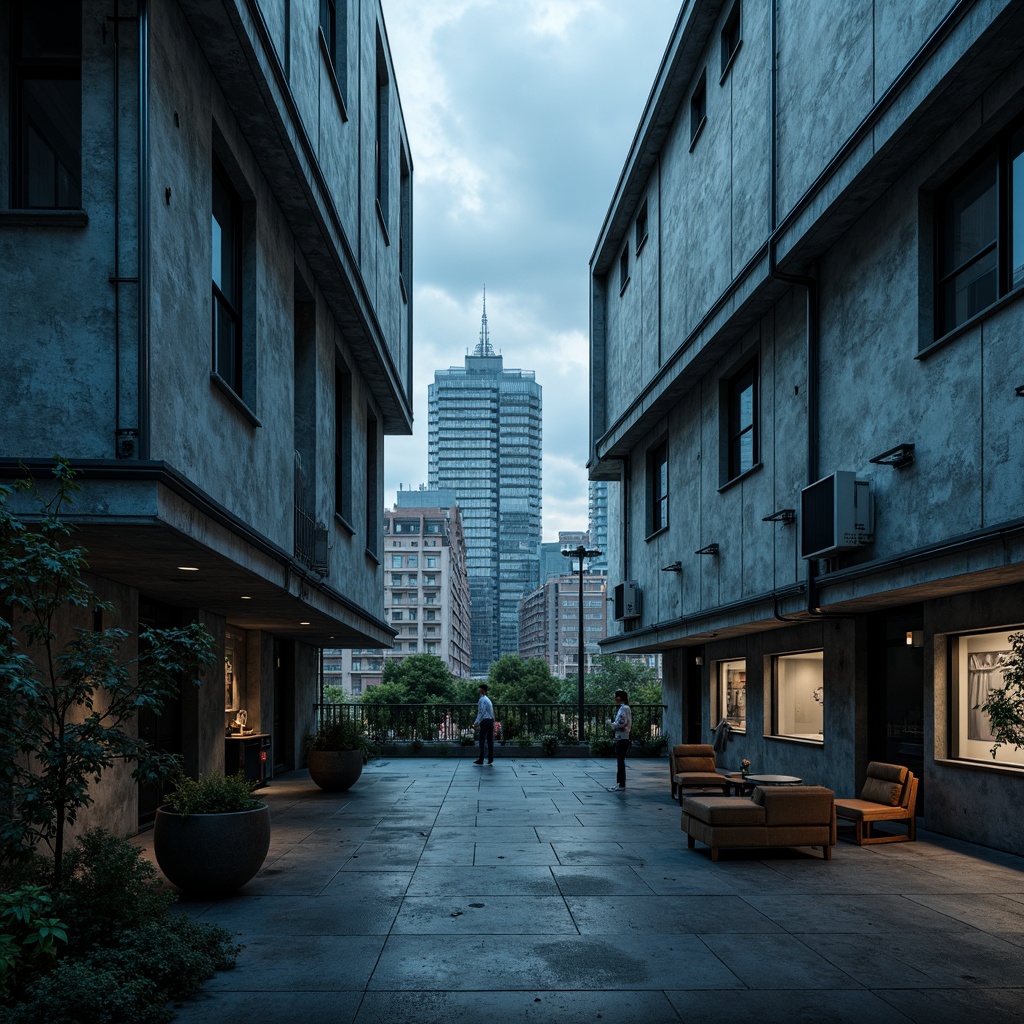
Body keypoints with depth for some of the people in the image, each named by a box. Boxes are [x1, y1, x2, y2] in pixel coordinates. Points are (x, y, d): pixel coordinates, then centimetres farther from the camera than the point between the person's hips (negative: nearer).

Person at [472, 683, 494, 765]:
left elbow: (481, 712, -16)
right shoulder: (488, 699, 20)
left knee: (482, 740, -5)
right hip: (491, 721, 9)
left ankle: (481, 760, -4)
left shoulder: (482, 700, -10)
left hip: (485, 721, -9)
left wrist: (476, 723, -14)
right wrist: (477, 723, 25)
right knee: (490, 740, 7)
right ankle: (490, 759, 7)